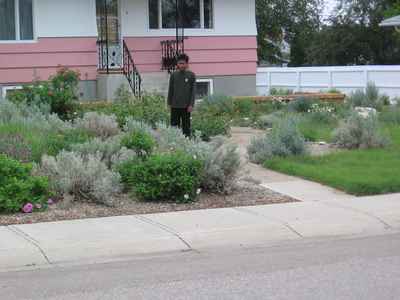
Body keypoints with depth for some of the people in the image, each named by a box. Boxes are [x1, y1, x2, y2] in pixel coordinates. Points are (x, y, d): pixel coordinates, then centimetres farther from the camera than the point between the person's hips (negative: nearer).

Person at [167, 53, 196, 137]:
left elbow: (193, 91, -1)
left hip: (186, 105, -2)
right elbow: (170, 90, 10)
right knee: (174, 125, 2)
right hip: (175, 105, 2)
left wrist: (191, 104, -8)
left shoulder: (191, 75, 0)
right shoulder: (174, 75, 6)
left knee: (186, 126, 3)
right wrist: (169, 103, 7)